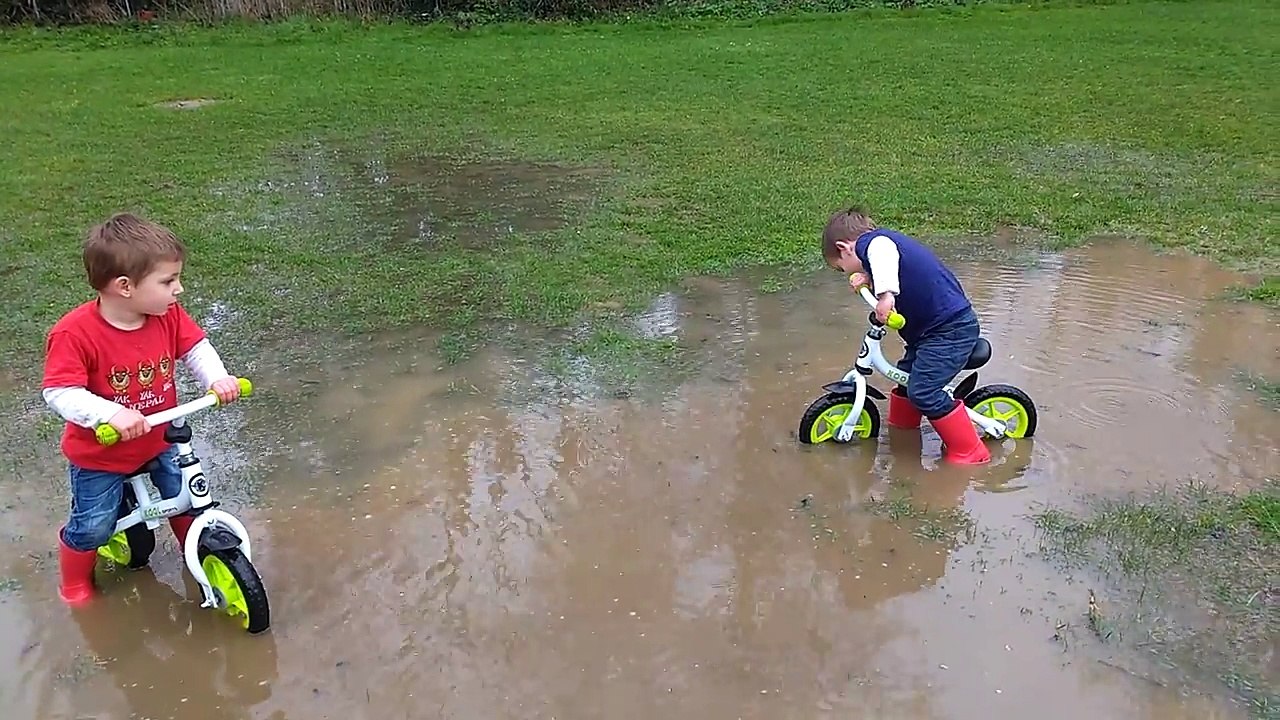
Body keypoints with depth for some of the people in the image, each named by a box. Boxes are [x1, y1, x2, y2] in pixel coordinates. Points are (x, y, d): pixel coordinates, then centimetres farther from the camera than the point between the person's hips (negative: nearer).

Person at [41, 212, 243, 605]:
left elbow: (196, 348, -4)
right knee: (93, 527, 9)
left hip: (161, 440, 4)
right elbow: (60, 393, -29)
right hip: (99, 455, -4)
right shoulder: (74, 333, -29)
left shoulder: (169, 315, -15)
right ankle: (75, 584, 39)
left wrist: (217, 379, -24)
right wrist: (112, 414, -43)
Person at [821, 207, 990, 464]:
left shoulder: (868, 242, -10)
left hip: (951, 328, -11)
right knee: (907, 374, 20)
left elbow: (883, 251, -35)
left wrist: (885, 294, -45)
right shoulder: (883, 241, 19)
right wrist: (868, 281, 2)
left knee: (923, 391, -12)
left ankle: (969, 451, 0)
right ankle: (901, 429, 39)